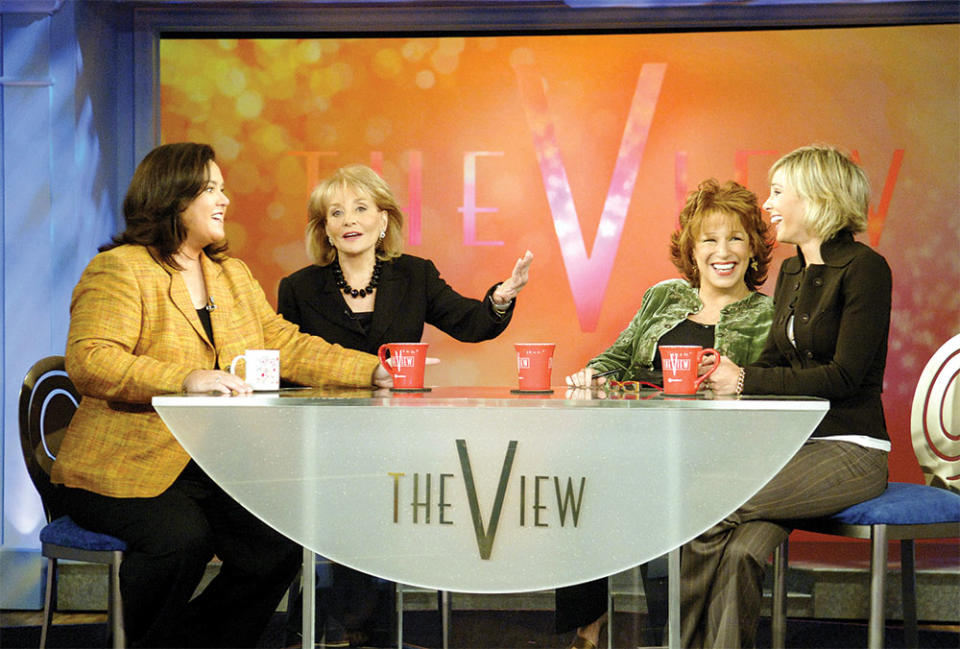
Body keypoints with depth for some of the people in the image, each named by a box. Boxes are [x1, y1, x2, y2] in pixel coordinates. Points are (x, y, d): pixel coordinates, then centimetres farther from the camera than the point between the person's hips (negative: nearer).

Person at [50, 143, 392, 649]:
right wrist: (185, 379, -33)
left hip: (218, 467, 6)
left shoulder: (234, 274, 18)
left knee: (280, 546, -16)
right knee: (181, 537, -33)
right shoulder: (119, 270, -6)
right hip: (127, 469, -6)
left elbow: (284, 346, 13)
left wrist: (371, 372, -1)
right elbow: (88, 361, -20)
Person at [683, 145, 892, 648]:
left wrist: (746, 380, -14)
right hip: (792, 444, 7)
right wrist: (727, 373, -3)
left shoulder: (863, 268, -9)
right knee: (737, 552, -22)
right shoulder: (791, 273, 16)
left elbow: (844, 377, -15)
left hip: (848, 450, -7)